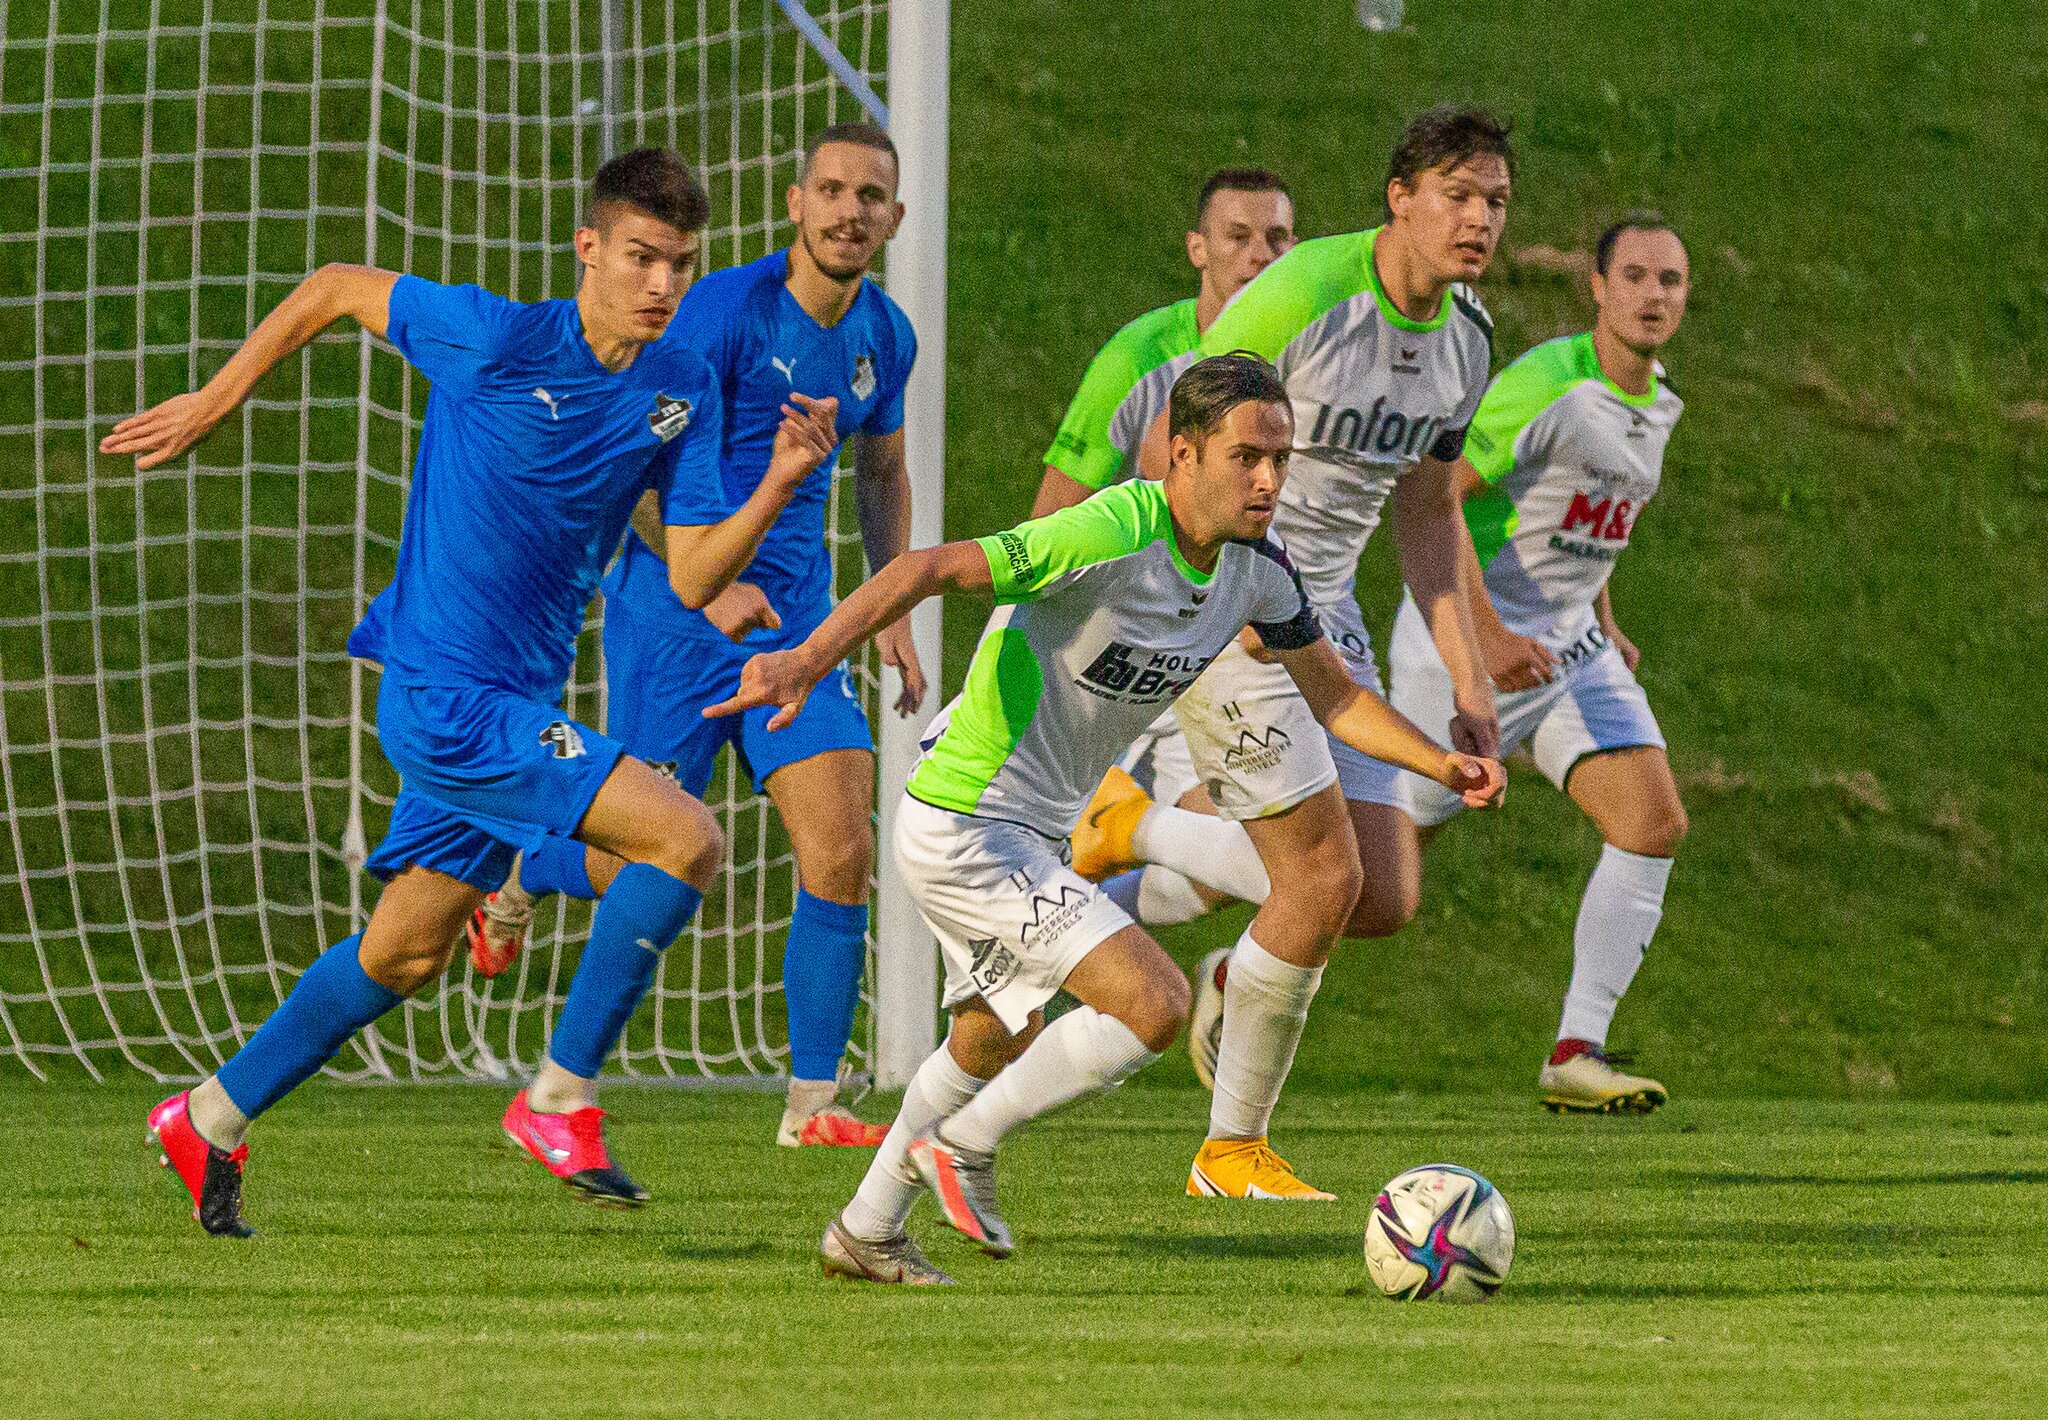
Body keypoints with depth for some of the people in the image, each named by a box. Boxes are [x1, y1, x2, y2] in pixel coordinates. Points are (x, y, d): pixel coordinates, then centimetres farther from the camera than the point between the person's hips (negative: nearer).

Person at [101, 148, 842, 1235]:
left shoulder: (681, 392, 3)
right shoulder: (495, 340, -15)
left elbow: (692, 581, 1)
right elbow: (334, 288, -1)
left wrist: (781, 484, -15)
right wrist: (211, 405, 5)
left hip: (514, 701, 8)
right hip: (444, 695, -8)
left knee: (406, 956, 19)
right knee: (684, 838, -20)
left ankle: (208, 1122, 34)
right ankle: (559, 1101, -12)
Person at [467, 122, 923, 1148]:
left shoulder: (883, 336, 6)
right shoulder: (725, 311, -15)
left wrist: (893, 613, 14)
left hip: (797, 622, 5)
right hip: (671, 617, -5)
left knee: (842, 855, -10)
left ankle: (812, 1101, -3)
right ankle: (519, 875, 35)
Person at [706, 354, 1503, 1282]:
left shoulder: (1255, 568, -2)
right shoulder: (1115, 537, -28)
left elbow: (1331, 692, 14)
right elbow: (933, 570, -35)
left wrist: (1441, 764, 2)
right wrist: (809, 658, -47)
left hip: (1033, 834, 10)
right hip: (963, 828, -10)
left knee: (993, 1041, 27)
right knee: (1154, 1004, -18)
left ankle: (866, 1233, 45)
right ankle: (962, 1148, 0)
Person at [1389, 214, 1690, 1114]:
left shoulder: (1658, 407, 9)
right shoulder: (1546, 386, -20)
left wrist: (1605, 626, 17)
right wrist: (1487, 634, -27)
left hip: (1570, 644, 7)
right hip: (1471, 639, -7)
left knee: (1655, 821, -10)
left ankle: (1577, 1055, -8)